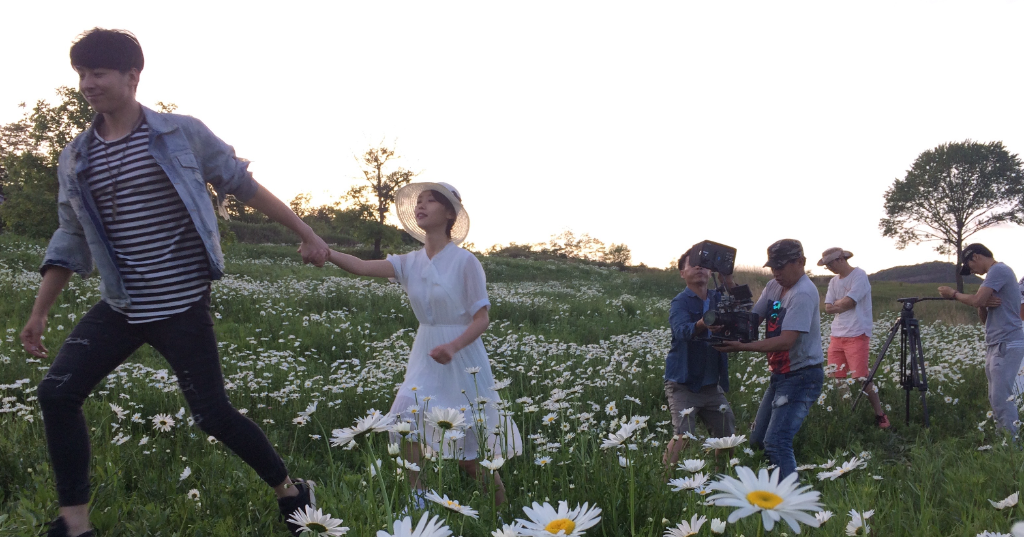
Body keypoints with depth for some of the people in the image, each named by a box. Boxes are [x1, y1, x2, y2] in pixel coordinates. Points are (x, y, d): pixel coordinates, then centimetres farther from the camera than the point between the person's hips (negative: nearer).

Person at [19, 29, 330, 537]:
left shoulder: (183, 134, -5)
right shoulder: (75, 157, 6)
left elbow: (246, 187, 2)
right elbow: (70, 241, 14)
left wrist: (306, 234, 3)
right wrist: (39, 314, 14)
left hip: (182, 307, -5)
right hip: (118, 308, 5)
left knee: (212, 413, -2)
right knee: (57, 393, -5)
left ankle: (290, 490, 20)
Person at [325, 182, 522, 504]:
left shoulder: (465, 262, -13)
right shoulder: (410, 263, 1)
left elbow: (482, 319, -13)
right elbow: (361, 267, -14)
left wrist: (453, 347, -31)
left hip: (462, 359, -5)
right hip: (425, 359, 5)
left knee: (468, 455, 3)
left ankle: (502, 505, 26)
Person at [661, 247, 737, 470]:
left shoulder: (718, 298, 9)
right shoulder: (680, 302, -7)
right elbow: (683, 331, -27)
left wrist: (729, 282, -21)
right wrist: (703, 324, -49)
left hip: (712, 384, 5)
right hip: (683, 384, -5)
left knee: (728, 436, 9)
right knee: (683, 436, -18)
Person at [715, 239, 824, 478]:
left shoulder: (803, 293, -20)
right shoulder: (774, 286, 8)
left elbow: (785, 341, -27)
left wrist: (742, 347, -30)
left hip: (802, 376, -9)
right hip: (779, 375, 10)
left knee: (776, 443, -18)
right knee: (757, 440, 14)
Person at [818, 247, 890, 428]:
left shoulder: (859, 275, -8)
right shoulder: (834, 281, 14)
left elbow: (848, 302, -17)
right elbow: (828, 308, 6)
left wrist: (837, 303, 1)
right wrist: (843, 304, -8)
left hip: (856, 335, -7)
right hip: (837, 335, 7)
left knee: (861, 377, -9)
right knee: (836, 377, 4)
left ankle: (880, 415, 1)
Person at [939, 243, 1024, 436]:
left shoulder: (999, 270, -10)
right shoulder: (997, 272, 21)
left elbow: (976, 300, -20)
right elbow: (985, 318, 20)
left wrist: (953, 294, -4)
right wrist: (984, 306, -2)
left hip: (1007, 345, -10)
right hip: (997, 345, 10)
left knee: (1001, 398, -11)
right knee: (997, 398, 10)